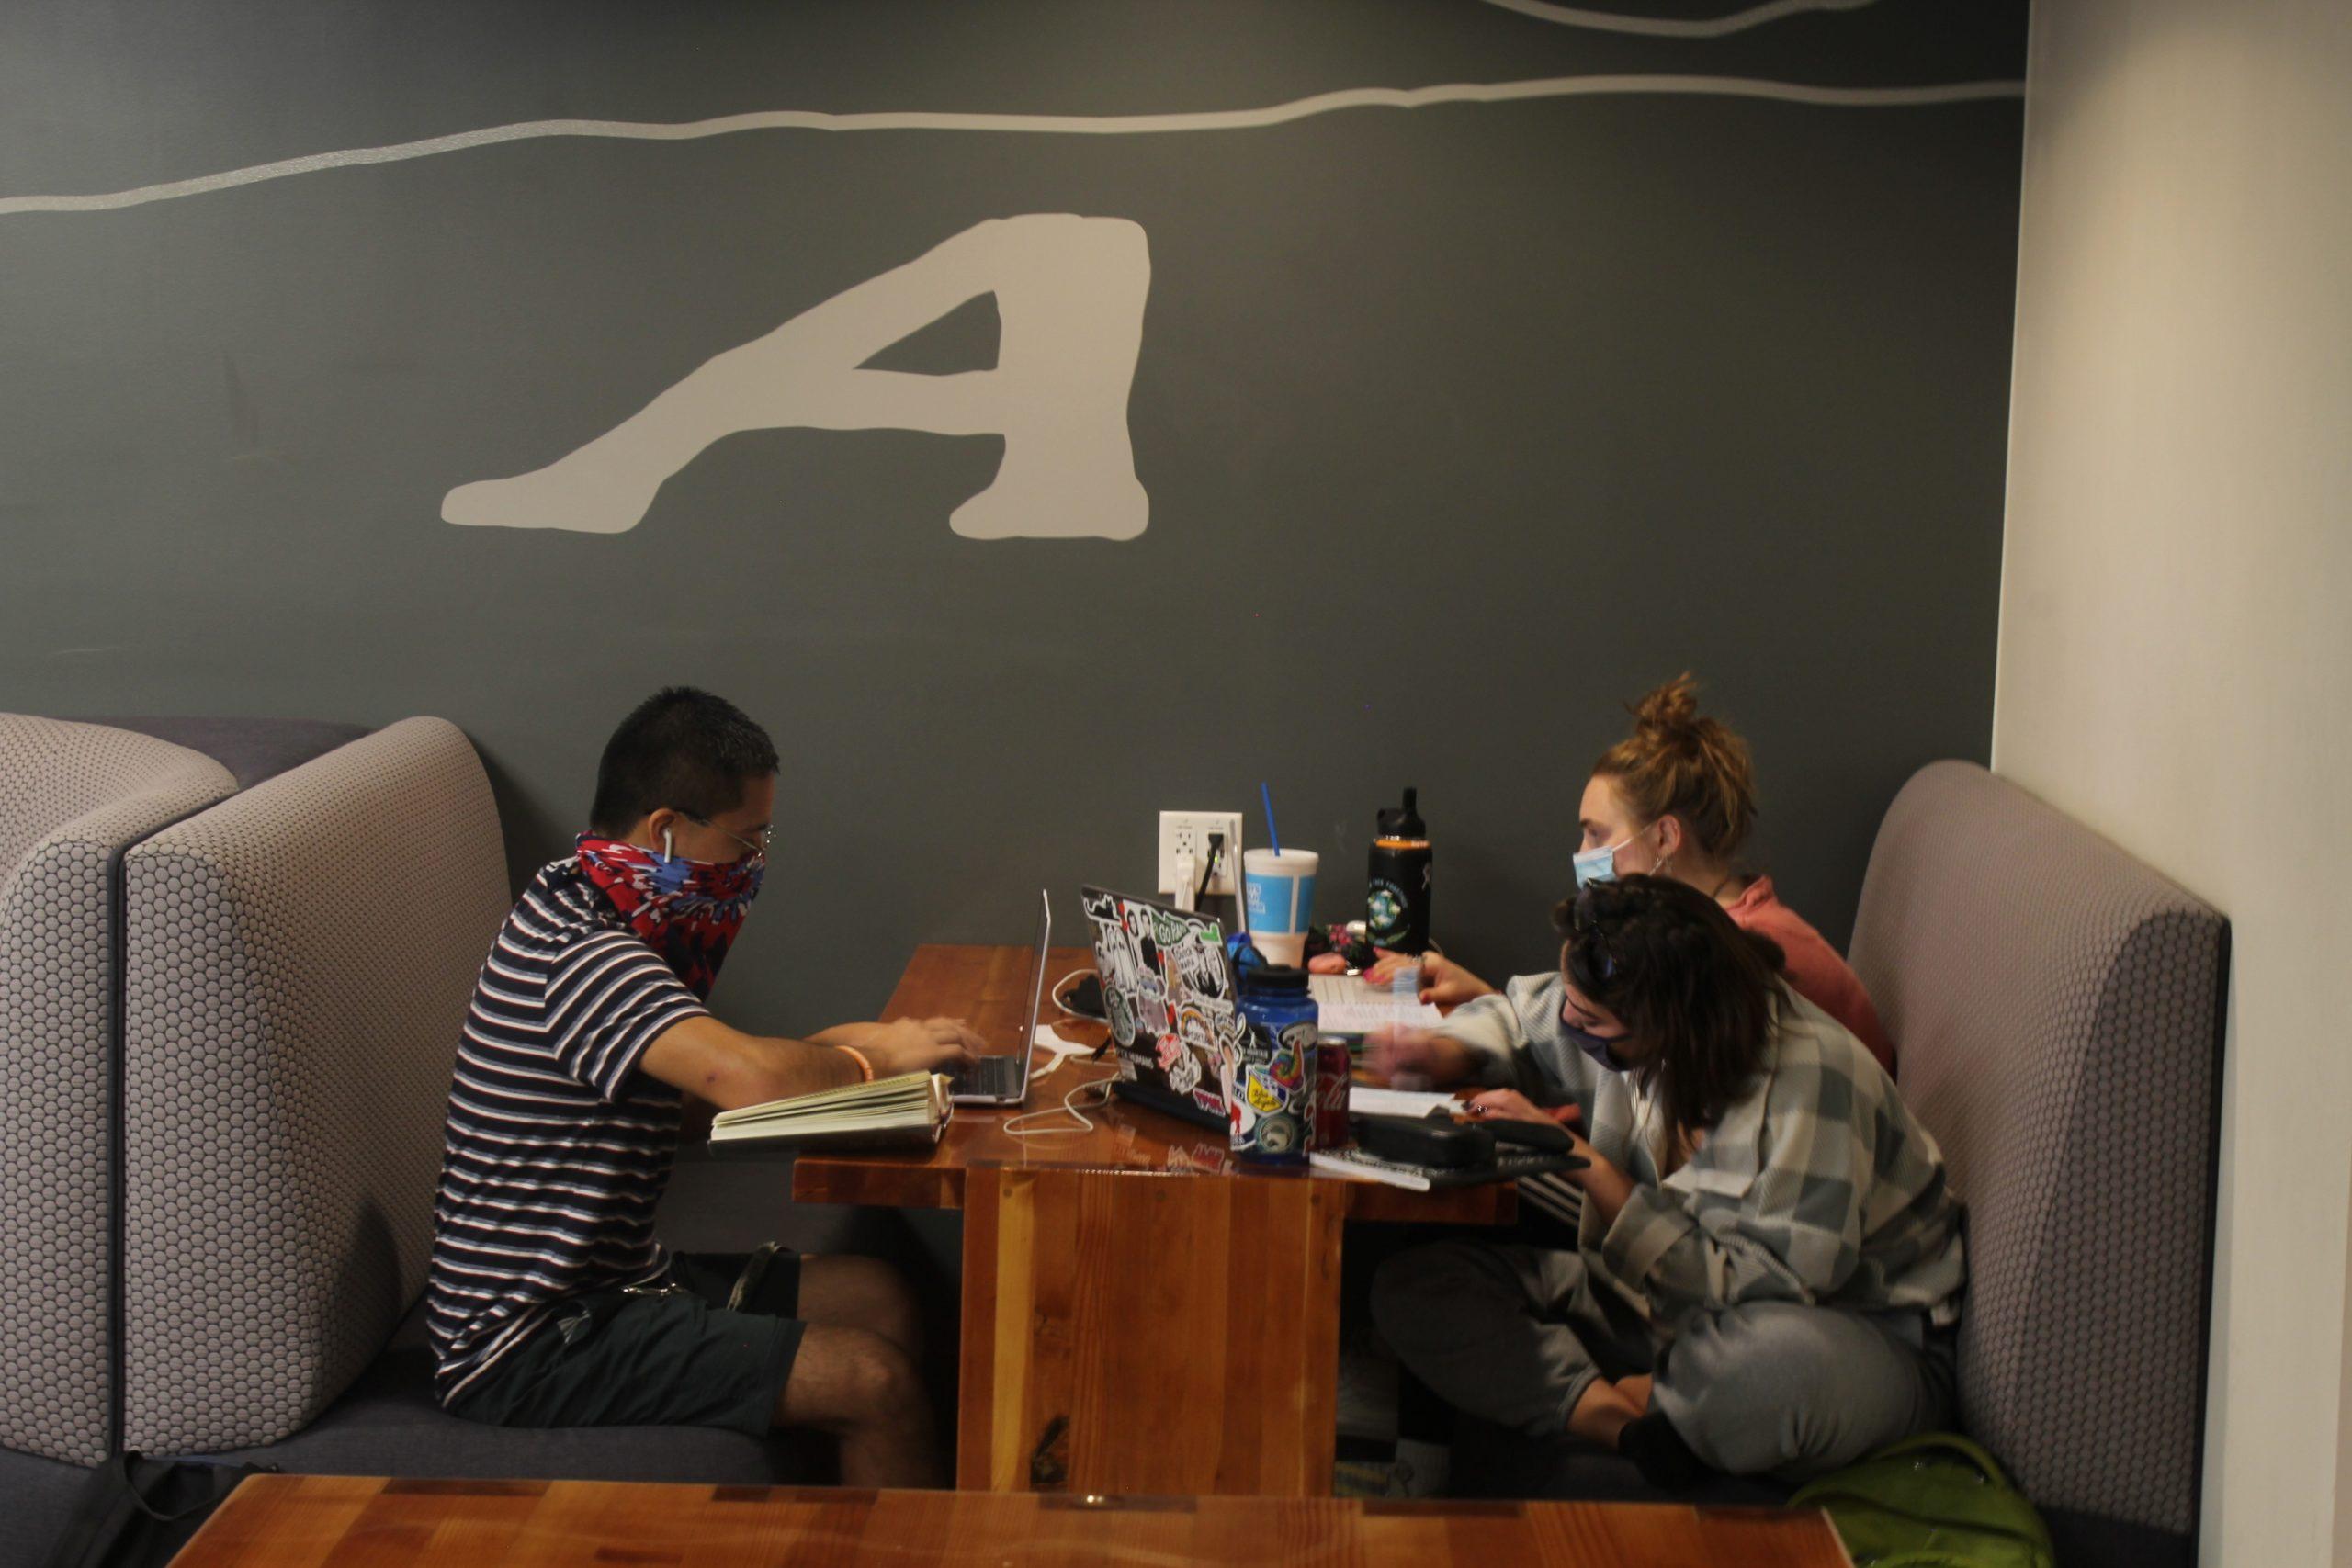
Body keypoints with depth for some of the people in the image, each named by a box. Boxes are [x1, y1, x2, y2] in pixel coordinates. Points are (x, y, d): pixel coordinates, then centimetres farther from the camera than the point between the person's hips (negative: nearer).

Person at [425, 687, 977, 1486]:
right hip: (531, 1346, -11)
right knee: (874, 1382, -16)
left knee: (879, 1298, 10)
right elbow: (749, 1079, -35)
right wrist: (870, 1060, -15)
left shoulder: (603, 923, 9)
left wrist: (833, 1051, 1)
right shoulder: (575, 947, -23)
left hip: (601, 1285, 11)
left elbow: (698, 1079, 17)